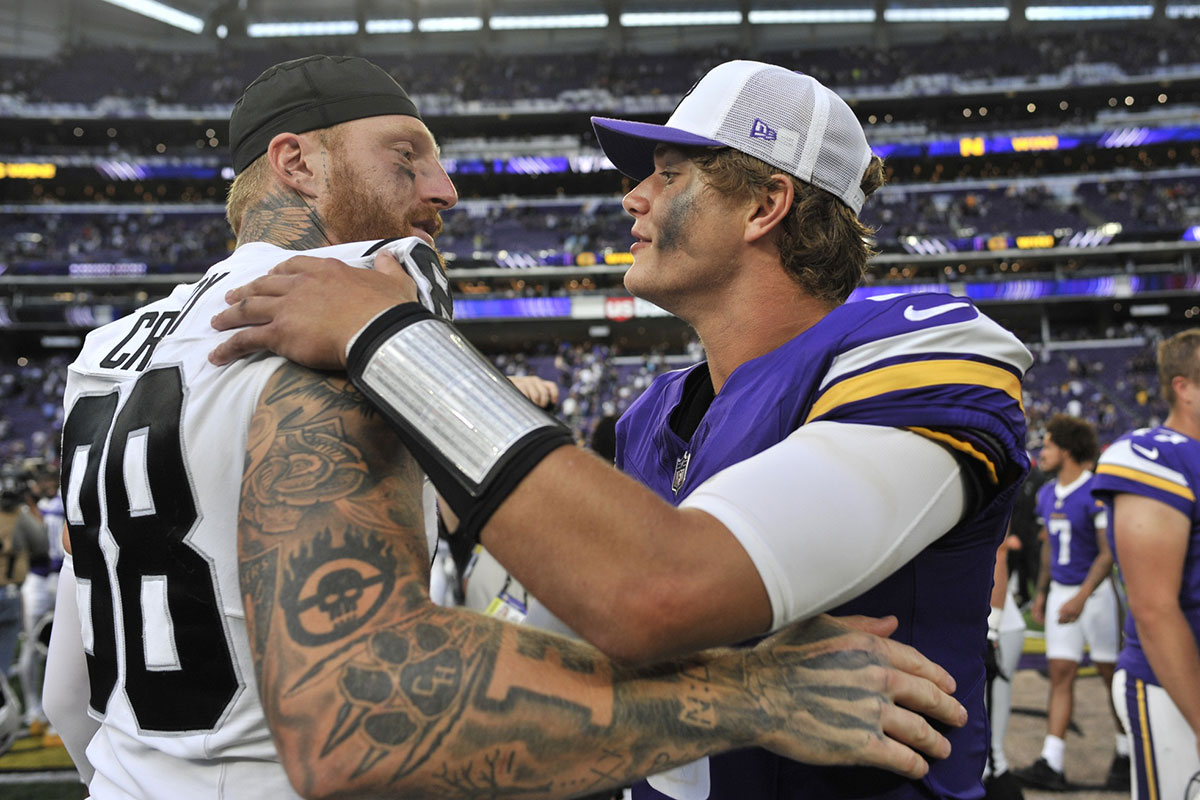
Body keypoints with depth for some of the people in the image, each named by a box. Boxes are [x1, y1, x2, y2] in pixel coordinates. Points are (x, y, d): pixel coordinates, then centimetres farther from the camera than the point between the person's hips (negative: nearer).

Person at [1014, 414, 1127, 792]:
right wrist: (1042, 593, 18)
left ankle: (1126, 754, 23)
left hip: (1096, 592, -6)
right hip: (1061, 591, 6)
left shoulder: (1097, 493, -15)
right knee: (1060, 674, 1)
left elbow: (1108, 553, -17)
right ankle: (1051, 764, -1)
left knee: (1111, 674, 6)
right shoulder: (1047, 494, 9)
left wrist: (1081, 598, -24)